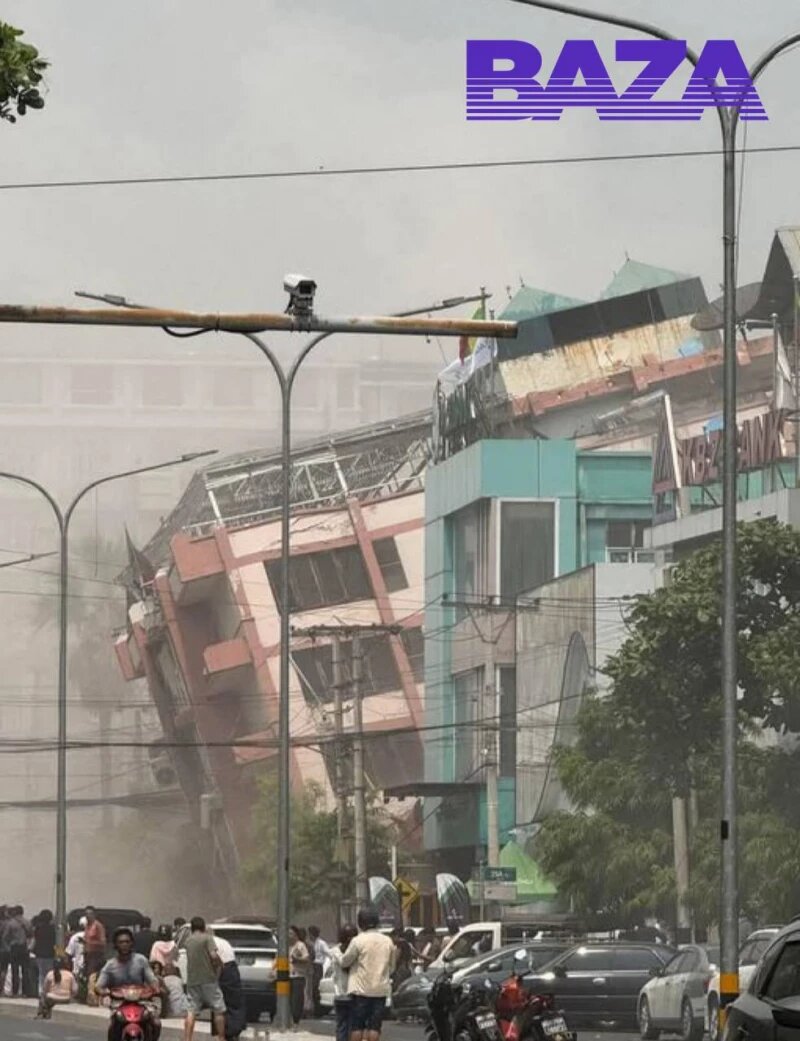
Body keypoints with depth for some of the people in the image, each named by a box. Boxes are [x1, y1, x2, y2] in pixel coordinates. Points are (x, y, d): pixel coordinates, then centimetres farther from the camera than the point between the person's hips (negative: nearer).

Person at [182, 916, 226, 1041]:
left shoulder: (188, 941, 11)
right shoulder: (207, 938, -4)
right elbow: (214, 955, -15)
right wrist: (220, 964, 4)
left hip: (192, 980, 4)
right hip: (208, 979, -4)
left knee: (191, 1012, 3)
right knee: (219, 1010, 6)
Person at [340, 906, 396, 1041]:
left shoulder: (358, 941, -10)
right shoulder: (388, 942, 3)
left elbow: (345, 962, -2)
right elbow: (391, 967, 11)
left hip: (361, 989, -3)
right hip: (381, 989, 3)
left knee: (357, 1025, 4)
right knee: (374, 1026, 4)